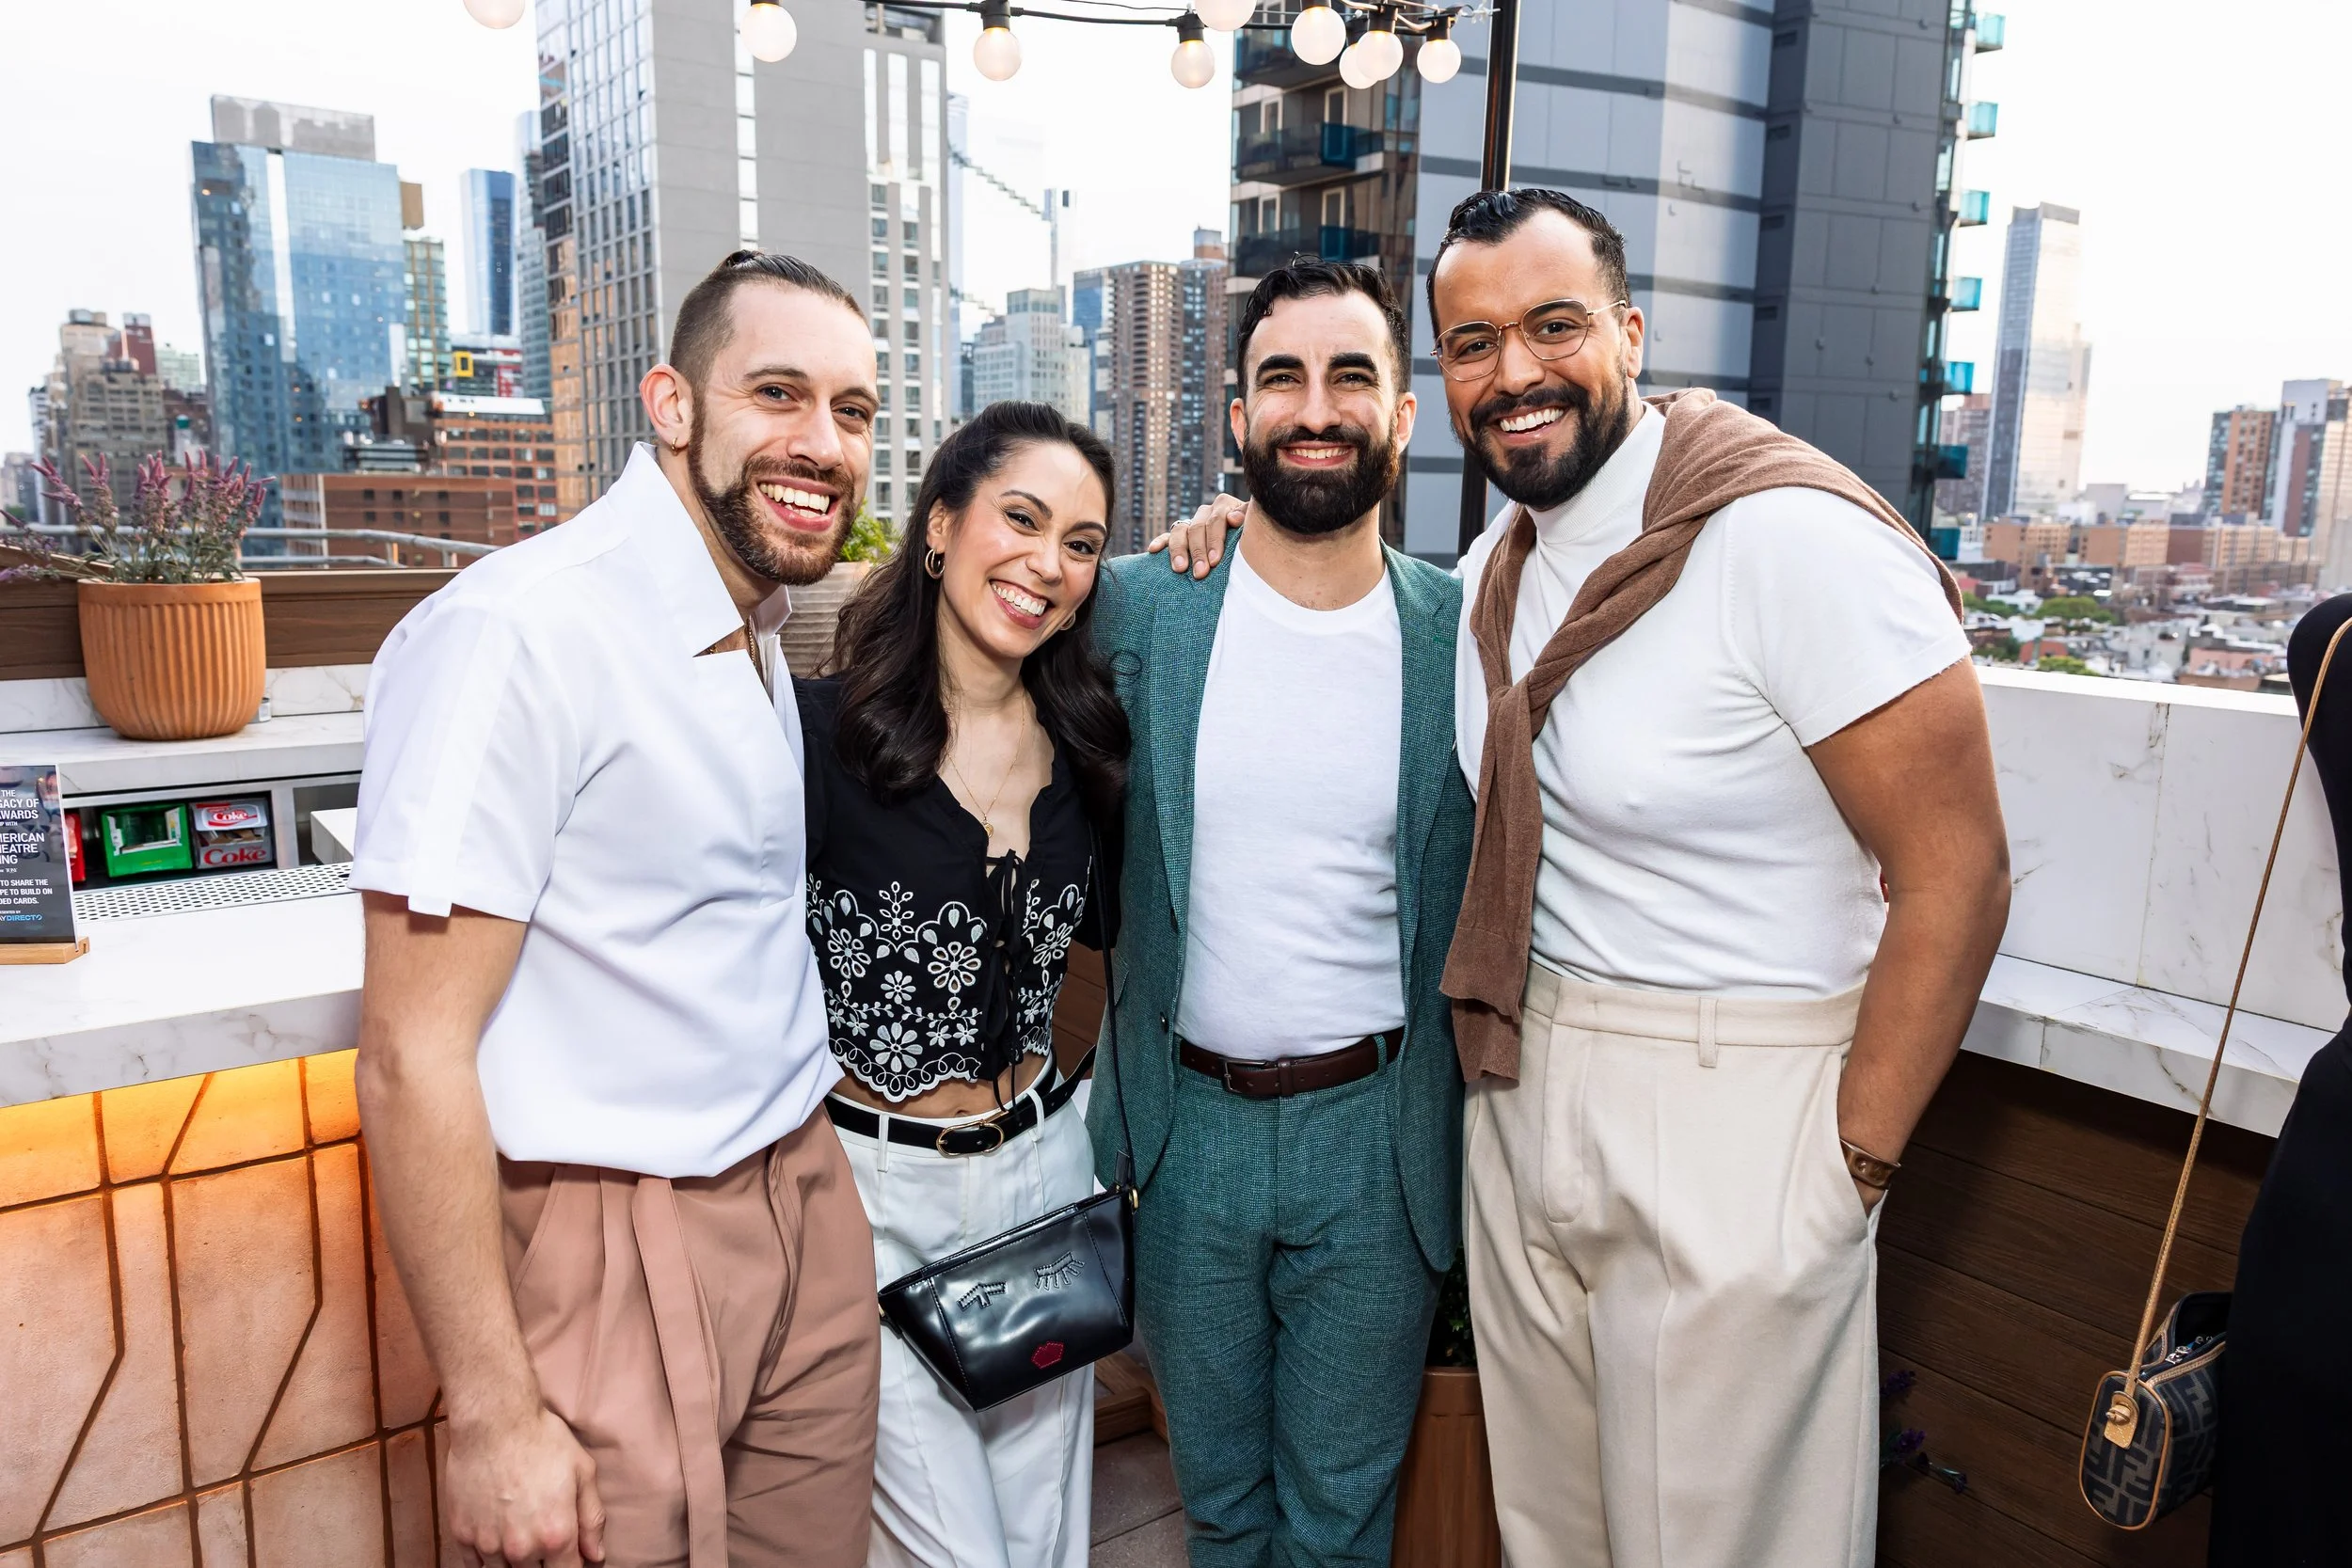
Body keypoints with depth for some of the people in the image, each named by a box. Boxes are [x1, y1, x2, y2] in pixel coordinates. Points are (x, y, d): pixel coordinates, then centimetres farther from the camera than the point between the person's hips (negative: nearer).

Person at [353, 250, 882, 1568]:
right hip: (618, 1255, -7)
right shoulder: (519, 633, -19)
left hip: (808, 1201, 8)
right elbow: (414, 1058, -19)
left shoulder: (767, 626, 8)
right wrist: (492, 1415, -16)